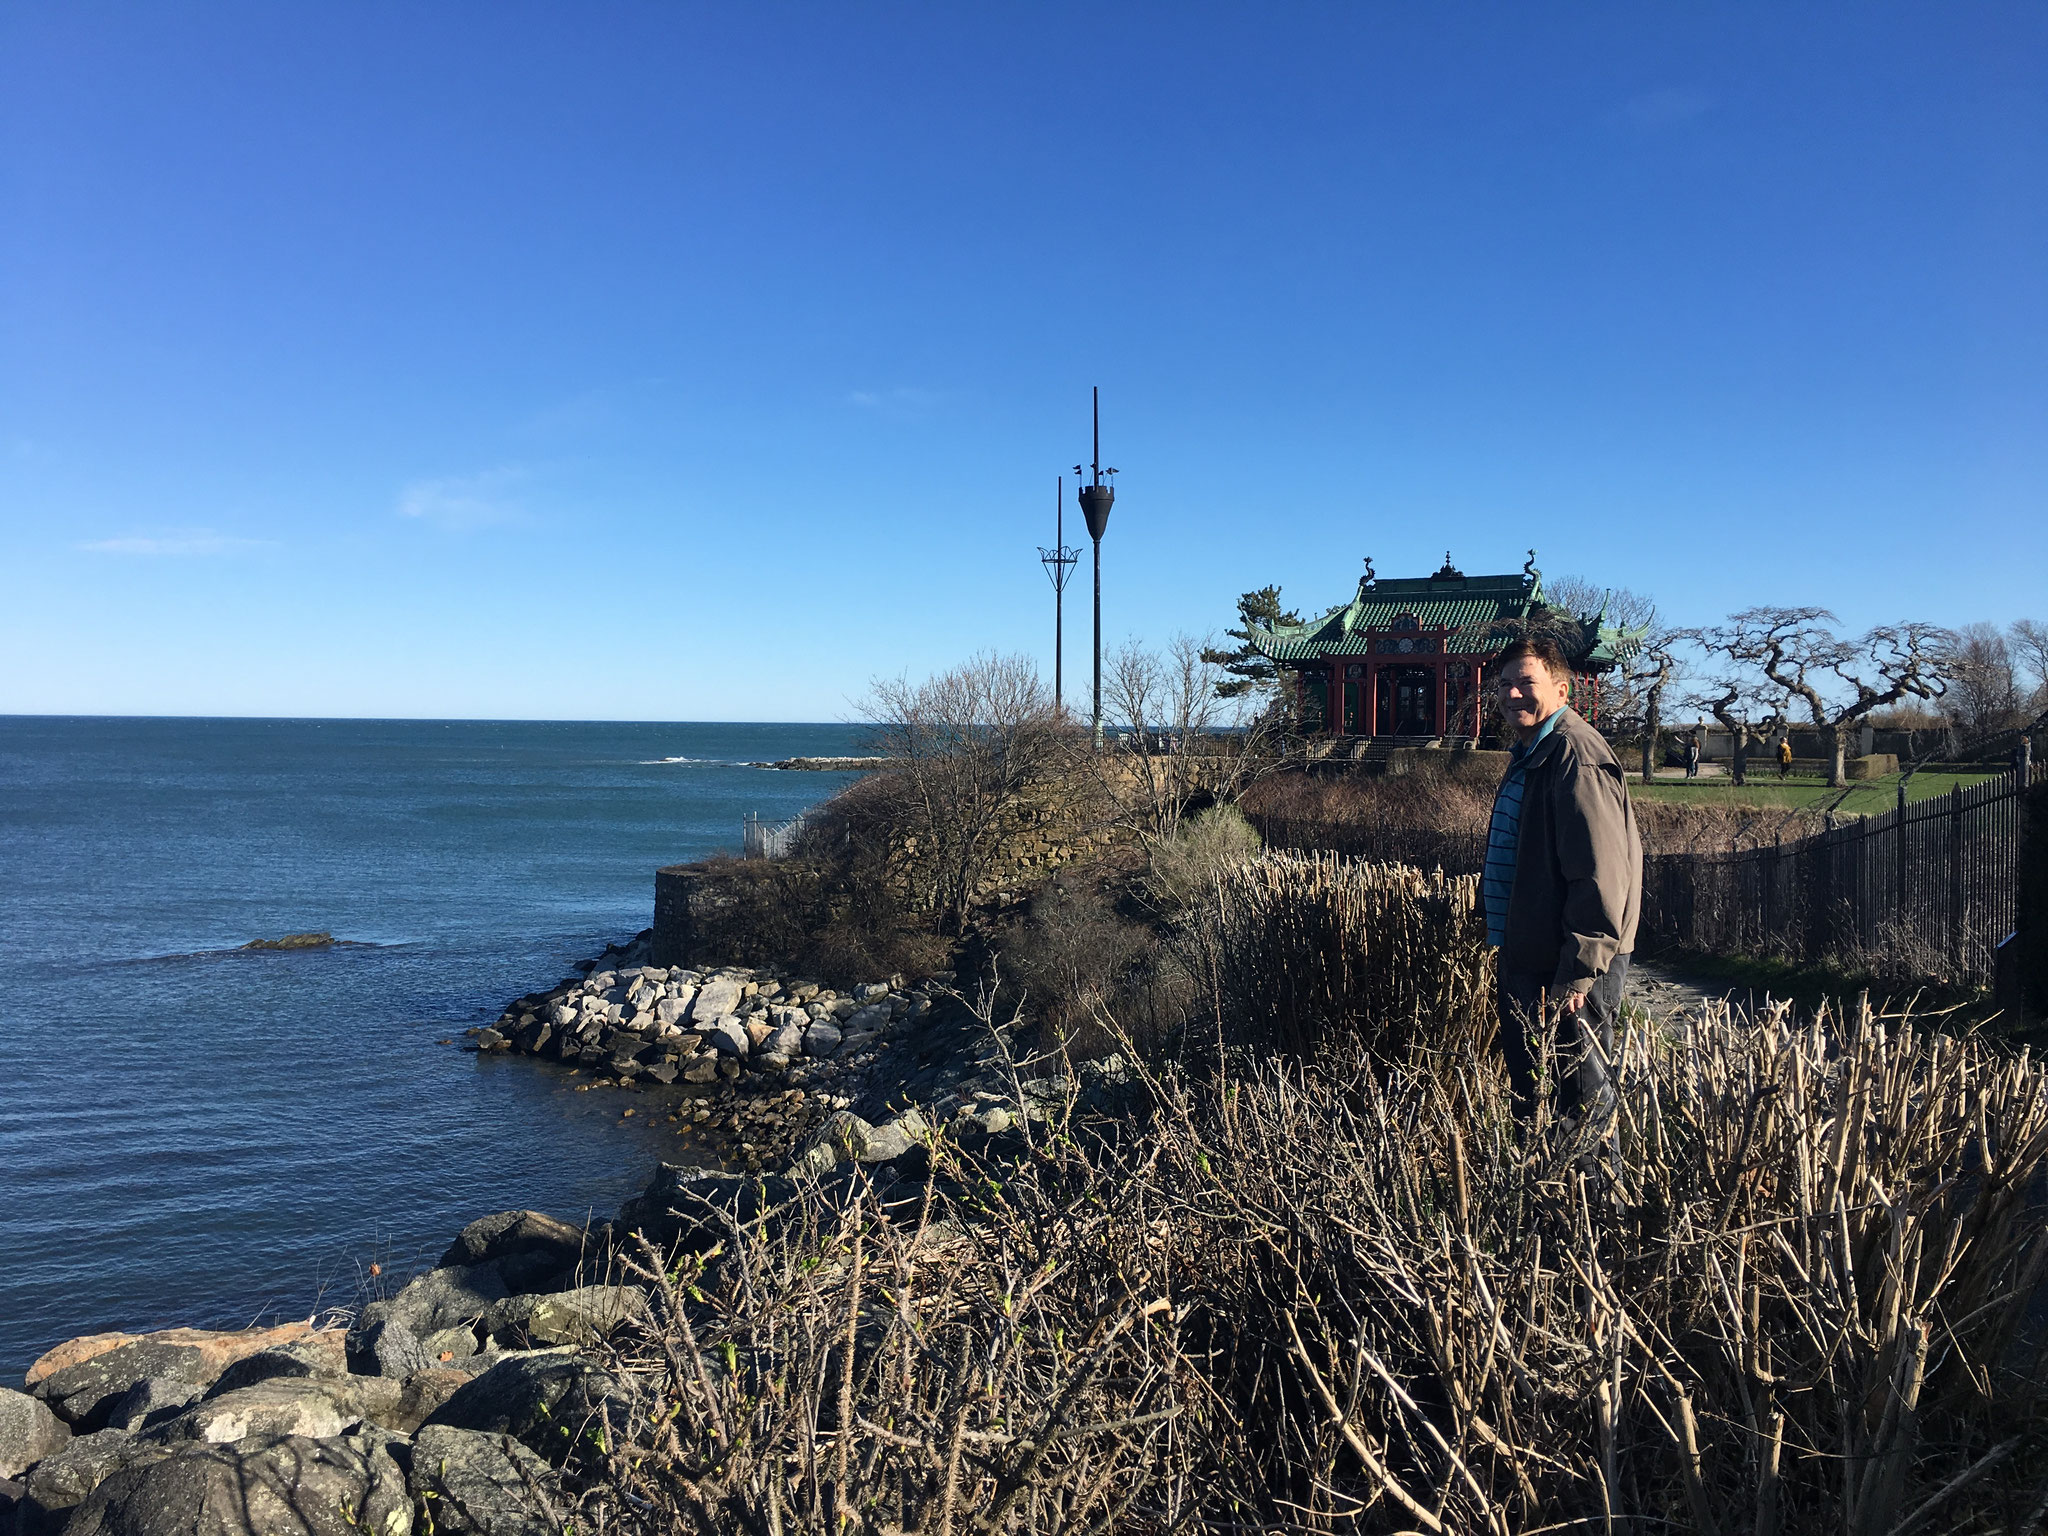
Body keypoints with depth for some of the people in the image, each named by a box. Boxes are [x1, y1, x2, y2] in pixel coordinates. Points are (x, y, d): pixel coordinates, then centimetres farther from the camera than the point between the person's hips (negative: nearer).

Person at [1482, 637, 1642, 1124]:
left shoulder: (1576, 757, -19)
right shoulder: (1527, 754, 14)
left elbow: (1600, 874, -24)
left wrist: (1578, 974, -24)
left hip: (1569, 966, -10)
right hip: (1526, 957, 10)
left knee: (1582, 1100, 0)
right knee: (1524, 1090, 19)